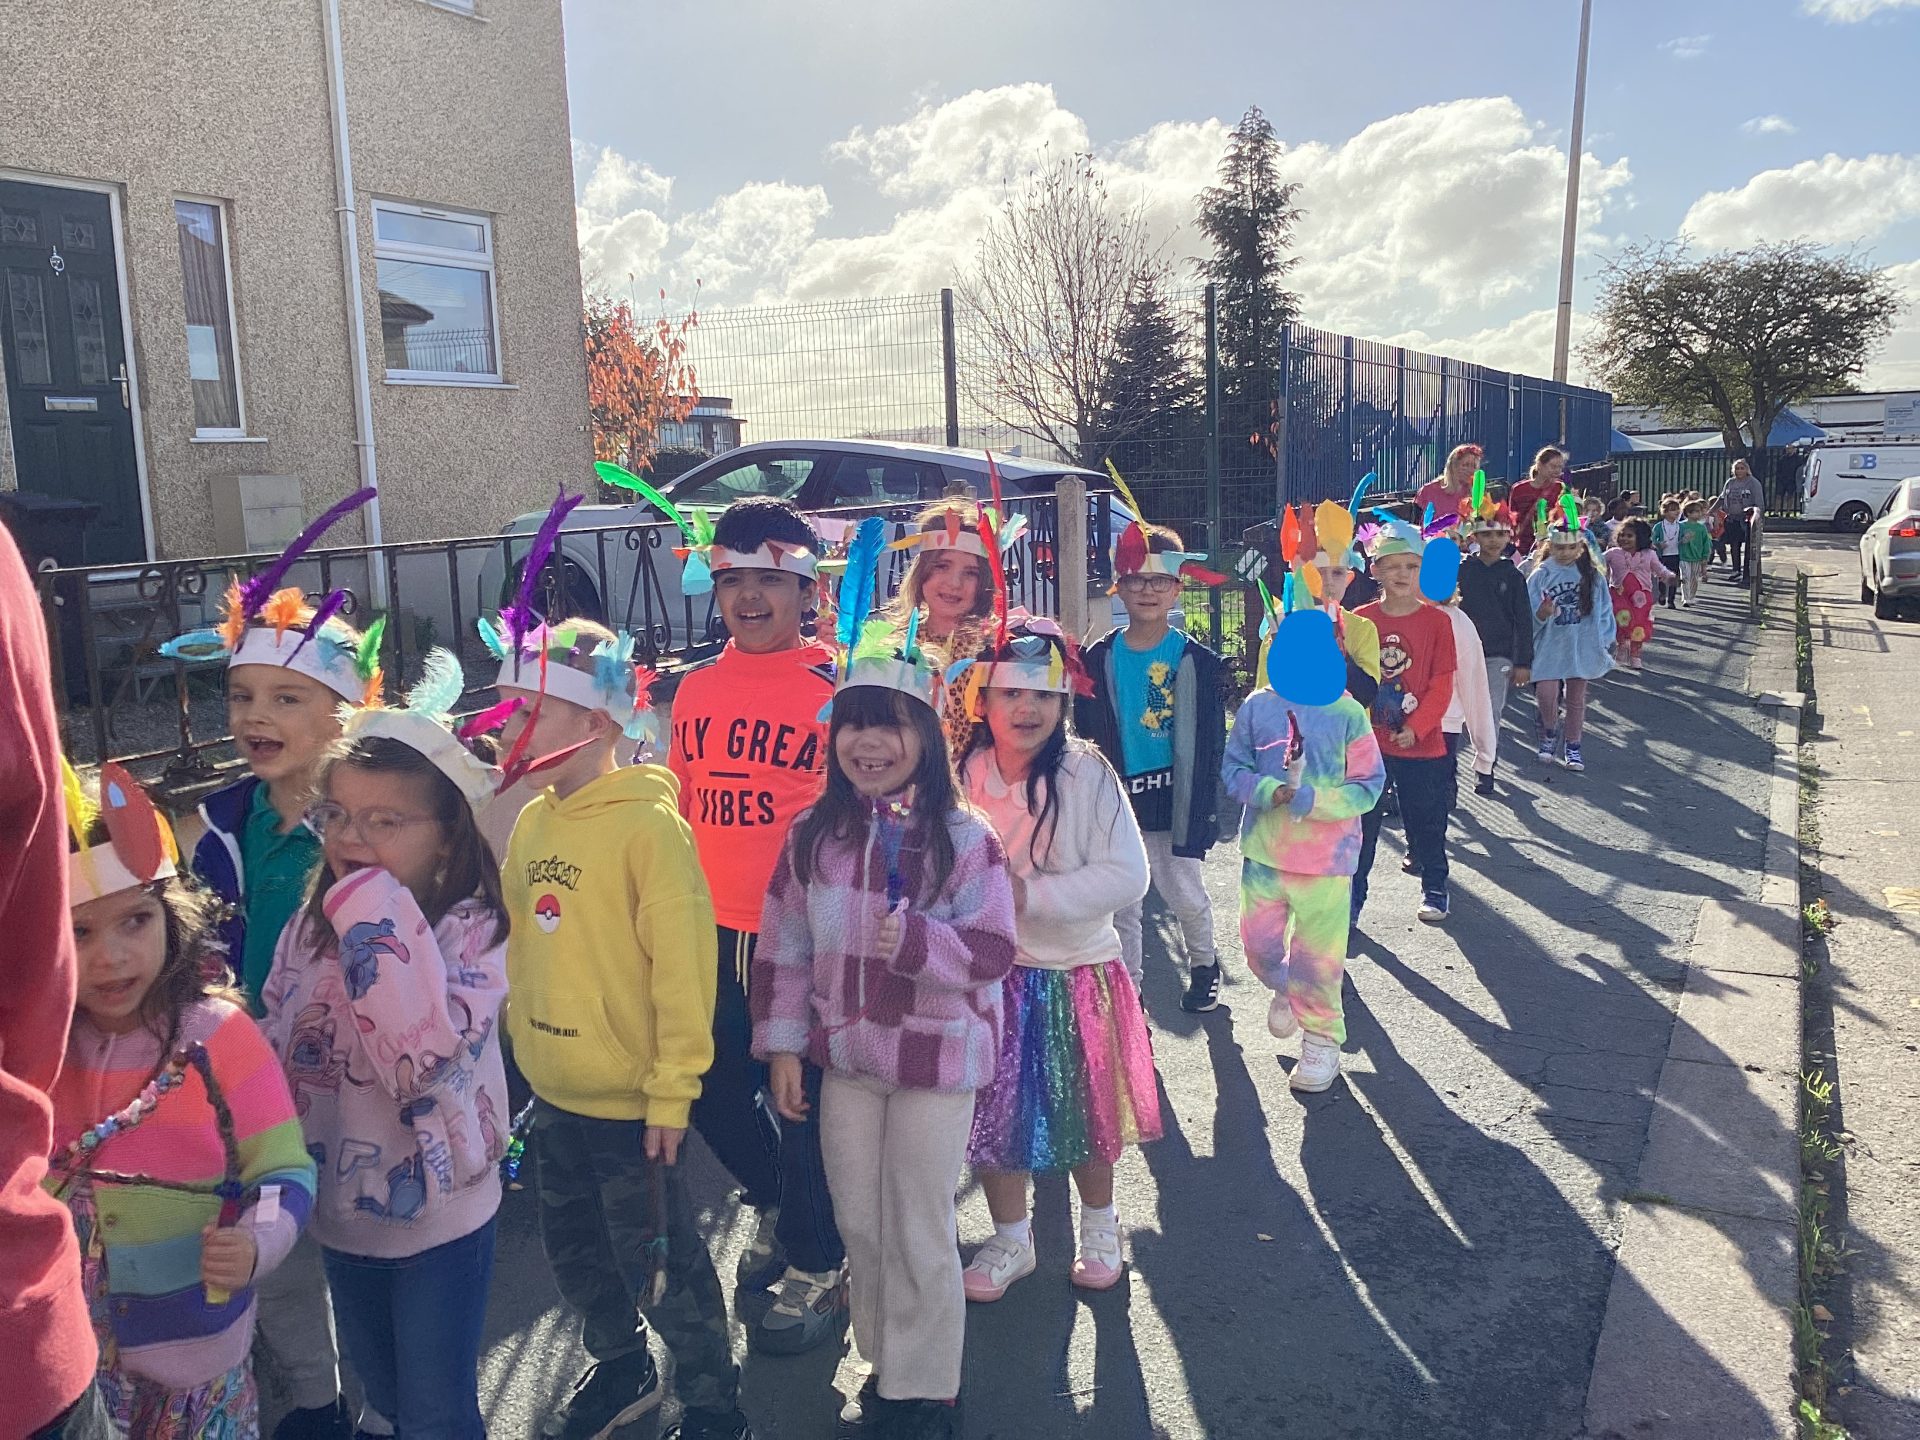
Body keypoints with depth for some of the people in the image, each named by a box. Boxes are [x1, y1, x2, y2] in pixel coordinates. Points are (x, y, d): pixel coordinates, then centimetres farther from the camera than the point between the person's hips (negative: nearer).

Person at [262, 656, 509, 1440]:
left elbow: (425, 1048, -36)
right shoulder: (310, 927, -4)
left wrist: (376, 915, -35)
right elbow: (273, 1057, 6)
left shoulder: (470, 930, -20)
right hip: (340, 1213, 6)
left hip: (441, 1218, -6)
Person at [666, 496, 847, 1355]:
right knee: (711, 1089, 17)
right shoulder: (696, 690, 6)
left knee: (804, 1099, 6)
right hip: (714, 931, 5)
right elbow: (681, 808, 13)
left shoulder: (836, 689, -8)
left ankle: (817, 1269, 29)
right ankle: (776, 1207, 45)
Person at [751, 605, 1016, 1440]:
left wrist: (918, 941, -31)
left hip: (935, 1057, -4)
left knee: (919, 1235, 8)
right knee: (858, 1225, 18)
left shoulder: (963, 838, -14)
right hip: (843, 1055, 4)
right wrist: (783, 1044, 3)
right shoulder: (814, 834, -2)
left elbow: (993, 952, -15)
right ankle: (883, 1366, 40)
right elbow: (784, 947, 4)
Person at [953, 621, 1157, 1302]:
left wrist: (1031, 895, -25)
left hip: (1077, 971, -2)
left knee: (1085, 1115, 15)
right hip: (988, 975, 2)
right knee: (993, 1114, 13)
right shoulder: (961, 775, -6)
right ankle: (1011, 1239, 37)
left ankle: (1099, 1227, 42)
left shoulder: (1087, 773, -15)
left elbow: (1127, 875, -19)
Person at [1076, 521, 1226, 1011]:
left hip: (1173, 800, -2)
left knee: (1186, 896, 11)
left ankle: (1203, 964, 39)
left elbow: (1209, 741, -6)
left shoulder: (1196, 660, -6)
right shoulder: (1101, 658, -1)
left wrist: (1201, 807, -10)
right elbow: (1086, 735, 3)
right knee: (1120, 905, 9)